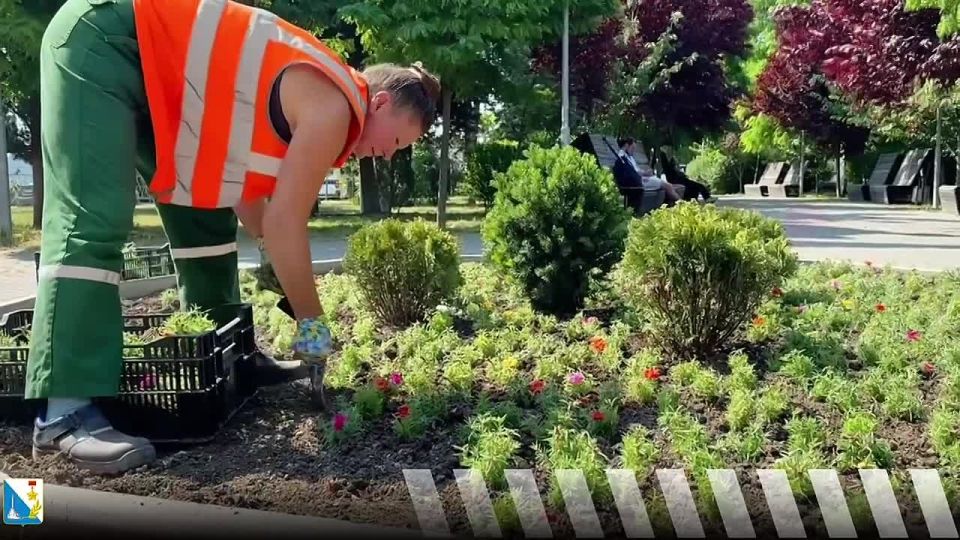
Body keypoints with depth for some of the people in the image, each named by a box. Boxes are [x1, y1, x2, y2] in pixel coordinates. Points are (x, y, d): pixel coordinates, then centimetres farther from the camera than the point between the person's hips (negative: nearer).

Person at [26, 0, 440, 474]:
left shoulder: (315, 99, 10)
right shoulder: (334, 108, -18)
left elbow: (249, 198, 12)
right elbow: (284, 224, -18)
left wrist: (289, 274, 13)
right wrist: (312, 322, -7)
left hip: (149, 63, 10)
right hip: (102, 38, -10)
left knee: (207, 216, 10)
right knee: (92, 224, -20)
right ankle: (65, 413, -21)